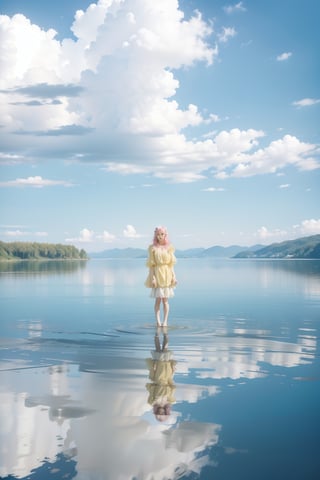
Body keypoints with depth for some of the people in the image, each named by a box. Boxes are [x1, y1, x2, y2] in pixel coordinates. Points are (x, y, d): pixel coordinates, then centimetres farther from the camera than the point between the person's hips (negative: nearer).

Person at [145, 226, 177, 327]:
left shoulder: (169, 248, 5)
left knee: (165, 300, 4)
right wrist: (152, 278, -10)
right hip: (157, 274, -2)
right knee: (158, 299, -1)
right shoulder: (153, 248, -1)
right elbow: (151, 265, -3)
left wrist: (173, 277, 1)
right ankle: (158, 321, 2)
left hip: (167, 275, 2)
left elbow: (171, 264, 7)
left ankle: (165, 321, 8)